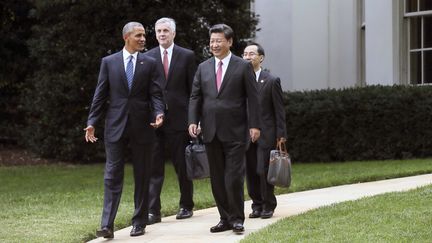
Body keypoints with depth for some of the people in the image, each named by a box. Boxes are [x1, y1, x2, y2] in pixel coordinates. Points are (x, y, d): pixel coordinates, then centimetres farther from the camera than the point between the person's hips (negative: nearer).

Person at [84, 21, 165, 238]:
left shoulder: (149, 63, 6)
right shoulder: (109, 62, 5)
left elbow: (155, 94, 2)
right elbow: (100, 95, 5)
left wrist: (159, 114, -17)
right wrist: (92, 122, -1)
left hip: (142, 127, 1)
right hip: (115, 126, -1)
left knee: (142, 176, 7)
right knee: (112, 175, -4)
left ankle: (139, 223, 15)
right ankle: (107, 224, -8)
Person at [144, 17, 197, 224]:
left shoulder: (187, 56, 3)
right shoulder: (148, 57, 7)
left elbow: (194, 90, 3)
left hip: (179, 119, -1)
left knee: (183, 166, 9)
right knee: (153, 167, -2)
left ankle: (186, 206, 22)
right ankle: (152, 210, -2)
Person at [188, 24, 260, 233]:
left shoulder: (243, 67, 1)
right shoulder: (203, 67, 11)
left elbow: (252, 98, -1)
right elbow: (195, 97, 10)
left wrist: (254, 125, -8)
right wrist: (193, 120, -4)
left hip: (235, 132, -4)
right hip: (211, 131, 4)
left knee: (234, 177, -7)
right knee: (217, 179, 7)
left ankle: (236, 219, 4)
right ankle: (225, 218, 15)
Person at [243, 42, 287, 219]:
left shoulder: (272, 81, -1)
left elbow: (279, 110, -1)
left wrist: (281, 134, -5)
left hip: (265, 135, -3)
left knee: (264, 171, -7)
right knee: (250, 172, 5)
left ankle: (268, 206, 6)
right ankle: (257, 205, 16)